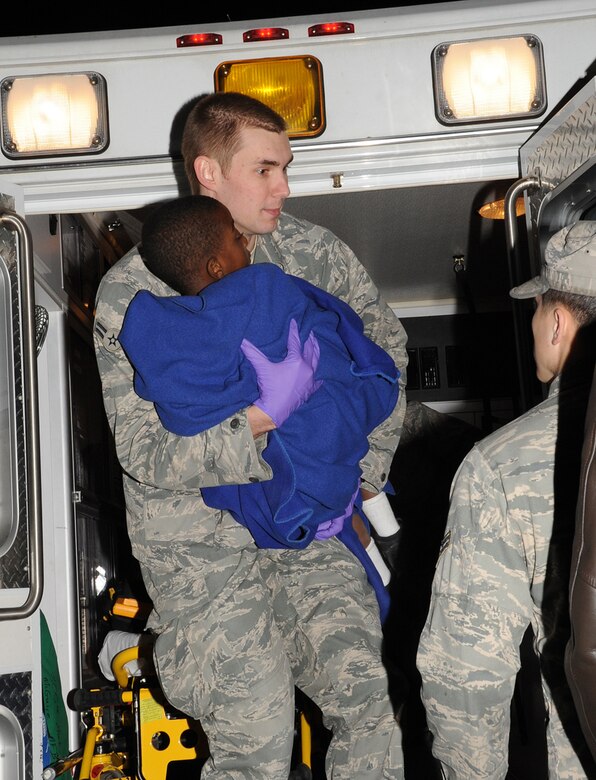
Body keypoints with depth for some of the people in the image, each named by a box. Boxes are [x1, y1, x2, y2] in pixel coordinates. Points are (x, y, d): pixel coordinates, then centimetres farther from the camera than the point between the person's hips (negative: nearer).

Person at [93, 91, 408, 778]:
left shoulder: (314, 252, 0)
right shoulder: (131, 293, -12)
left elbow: (386, 345, 15)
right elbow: (146, 452, -15)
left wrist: (370, 463, 9)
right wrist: (256, 425, -29)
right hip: (202, 546, -3)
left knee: (369, 706, -5)